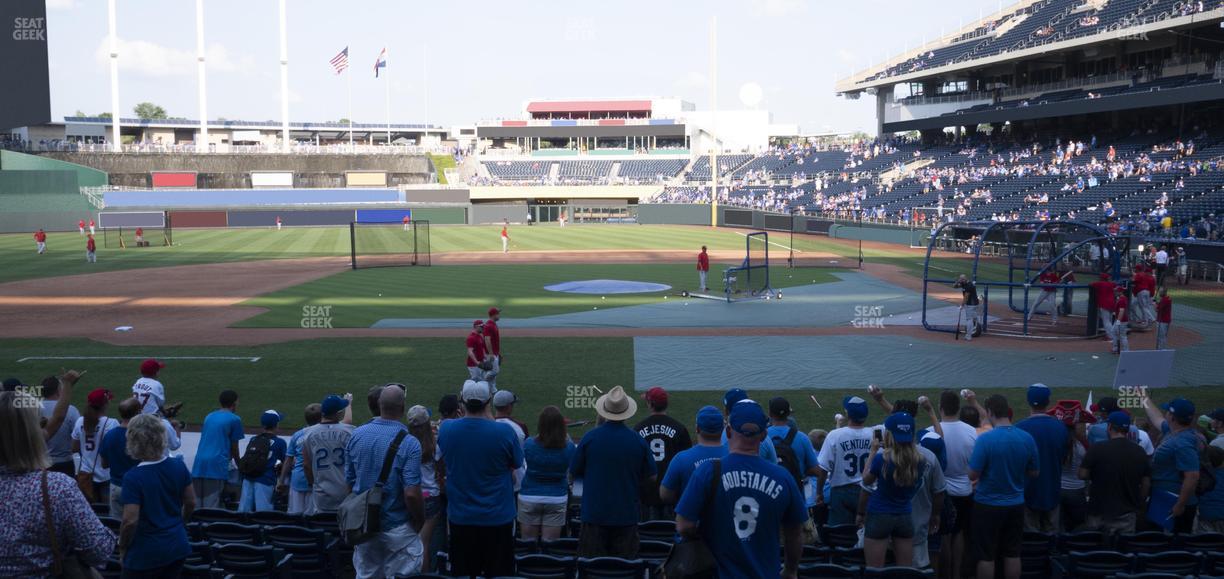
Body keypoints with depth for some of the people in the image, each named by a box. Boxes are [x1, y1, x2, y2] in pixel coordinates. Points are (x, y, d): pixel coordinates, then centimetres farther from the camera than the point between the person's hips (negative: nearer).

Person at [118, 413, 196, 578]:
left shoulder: (133, 477, -20)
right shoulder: (179, 466, -5)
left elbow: (130, 521, -21)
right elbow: (190, 503, 5)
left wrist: (122, 548, -4)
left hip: (145, 553, -5)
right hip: (177, 547, 5)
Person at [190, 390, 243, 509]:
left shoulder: (209, 417, 20)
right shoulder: (234, 419, 2)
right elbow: (234, 447, 7)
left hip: (199, 462, 6)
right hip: (217, 463, -6)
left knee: (196, 505, 8)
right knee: (212, 506, -6)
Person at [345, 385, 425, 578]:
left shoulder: (356, 435, -3)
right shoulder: (408, 443, -19)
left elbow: (348, 482, 5)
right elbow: (411, 494, -22)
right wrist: (419, 523, -5)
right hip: (397, 529, -5)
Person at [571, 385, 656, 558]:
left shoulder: (590, 438, -9)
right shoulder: (638, 441, -6)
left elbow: (574, 473, 1)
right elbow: (651, 476, 5)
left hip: (595, 513, -1)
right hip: (627, 514, 1)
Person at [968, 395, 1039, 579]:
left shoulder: (985, 439, -20)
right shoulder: (1027, 438, -5)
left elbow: (972, 475, -18)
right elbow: (1034, 473, 6)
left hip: (988, 505, -4)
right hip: (1016, 505, 4)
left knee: (986, 557, 5)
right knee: (1013, 554, 14)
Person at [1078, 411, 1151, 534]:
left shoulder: (1097, 449, -11)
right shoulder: (1140, 452, 1)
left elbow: (1083, 475, -6)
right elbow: (1146, 483, 6)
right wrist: (1139, 505, 18)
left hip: (1099, 512, -3)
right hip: (1127, 514, 3)